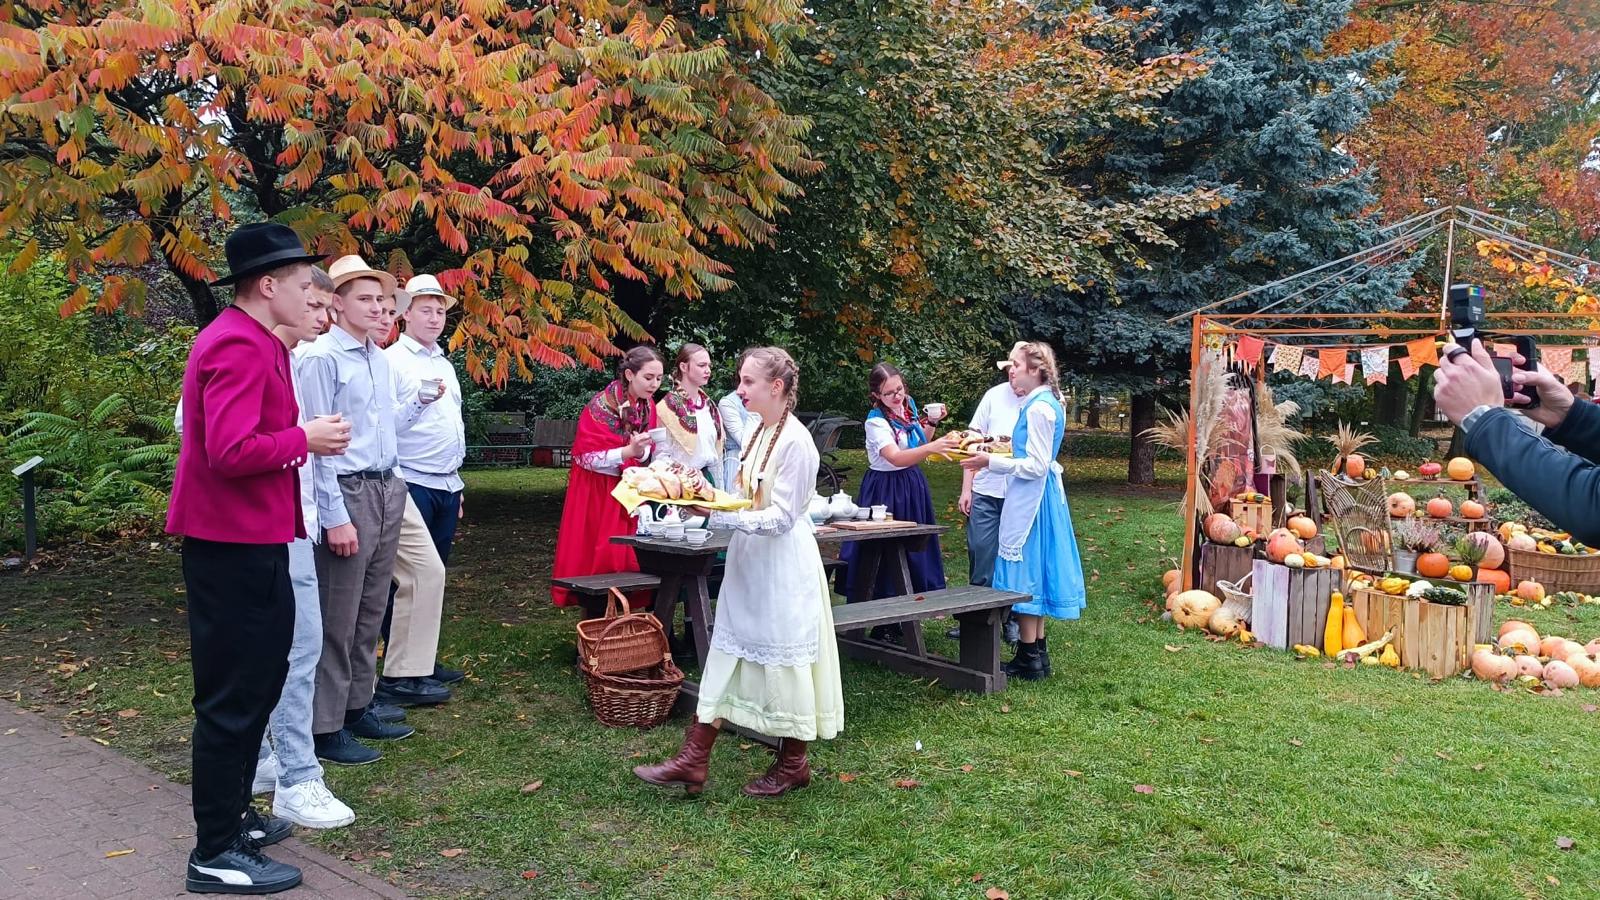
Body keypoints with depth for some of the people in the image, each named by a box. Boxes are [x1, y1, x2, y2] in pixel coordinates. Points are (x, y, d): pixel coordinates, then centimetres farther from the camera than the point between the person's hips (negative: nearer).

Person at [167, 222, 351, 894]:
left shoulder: (249, 341, 15)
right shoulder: (240, 346, -18)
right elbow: (231, 451, -28)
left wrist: (301, 437, 8)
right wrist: (305, 439, -15)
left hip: (247, 540, 11)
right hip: (235, 543, -11)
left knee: (256, 681, 20)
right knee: (234, 694, -2)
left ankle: (231, 815, 33)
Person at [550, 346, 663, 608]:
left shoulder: (648, 406, 0)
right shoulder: (601, 406, -18)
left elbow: (645, 453, 8)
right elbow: (586, 457, -18)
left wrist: (641, 451, -15)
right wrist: (628, 451, -27)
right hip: (597, 495, -5)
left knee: (627, 557, 5)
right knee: (598, 559, -2)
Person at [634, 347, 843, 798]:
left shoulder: (795, 441, -17)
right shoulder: (759, 432, 9)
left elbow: (780, 518, -20)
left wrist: (719, 513, -26)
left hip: (782, 568, -8)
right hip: (749, 562, 9)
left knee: (782, 660, 4)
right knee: (727, 655, 8)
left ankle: (793, 764, 22)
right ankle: (693, 761, 13)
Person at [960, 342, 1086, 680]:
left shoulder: (1038, 408, -19)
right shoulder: (1048, 402, 12)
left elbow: (1036, 466, -21)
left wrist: (992, 462, -18)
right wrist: (996, 457, 17)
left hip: (1030, 498, -10)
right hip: (1041, 496, 10)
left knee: (1025, 573, -3)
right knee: (1035, 569, 14)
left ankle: (1029, 659, 3)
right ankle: (1038, 651, 21)